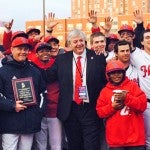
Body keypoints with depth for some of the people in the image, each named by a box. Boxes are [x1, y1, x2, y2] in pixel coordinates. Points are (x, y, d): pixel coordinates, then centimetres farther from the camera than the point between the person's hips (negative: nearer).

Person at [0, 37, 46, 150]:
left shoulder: (34, 71, 14)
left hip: (30, 123, 4)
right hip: (10, 124, -4)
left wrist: (40, 110, 8)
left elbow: (43, 91, 21)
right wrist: (12, 106, -16)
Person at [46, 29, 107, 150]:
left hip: (91, 109, -2)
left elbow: (106, 80, -1)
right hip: (70, 110, 2)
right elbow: (49, 77, 1)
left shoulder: (97, 57, 0)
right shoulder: (61, 59, 6)